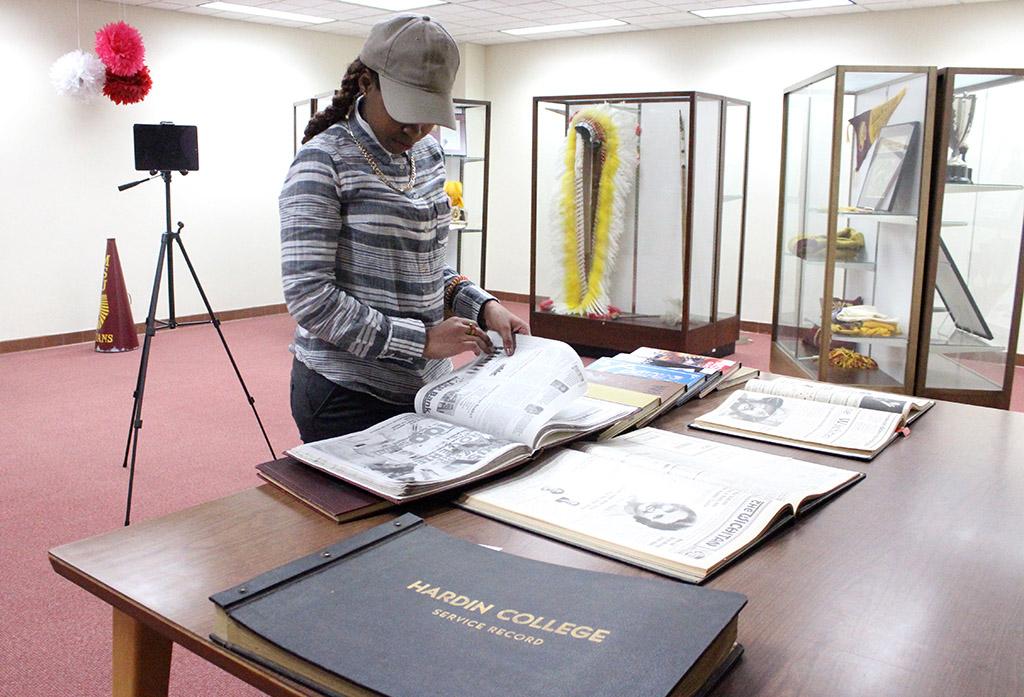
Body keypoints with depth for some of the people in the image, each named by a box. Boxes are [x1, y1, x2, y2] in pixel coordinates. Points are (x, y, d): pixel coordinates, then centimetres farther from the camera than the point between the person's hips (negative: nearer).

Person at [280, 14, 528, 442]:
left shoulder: (429, 156, 7)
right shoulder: (324, 161, -13)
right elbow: (309, 296, -20)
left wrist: (483, 306, -2)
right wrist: (422, 340, -21)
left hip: (426, 386, 7)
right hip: (348, 393, -6)